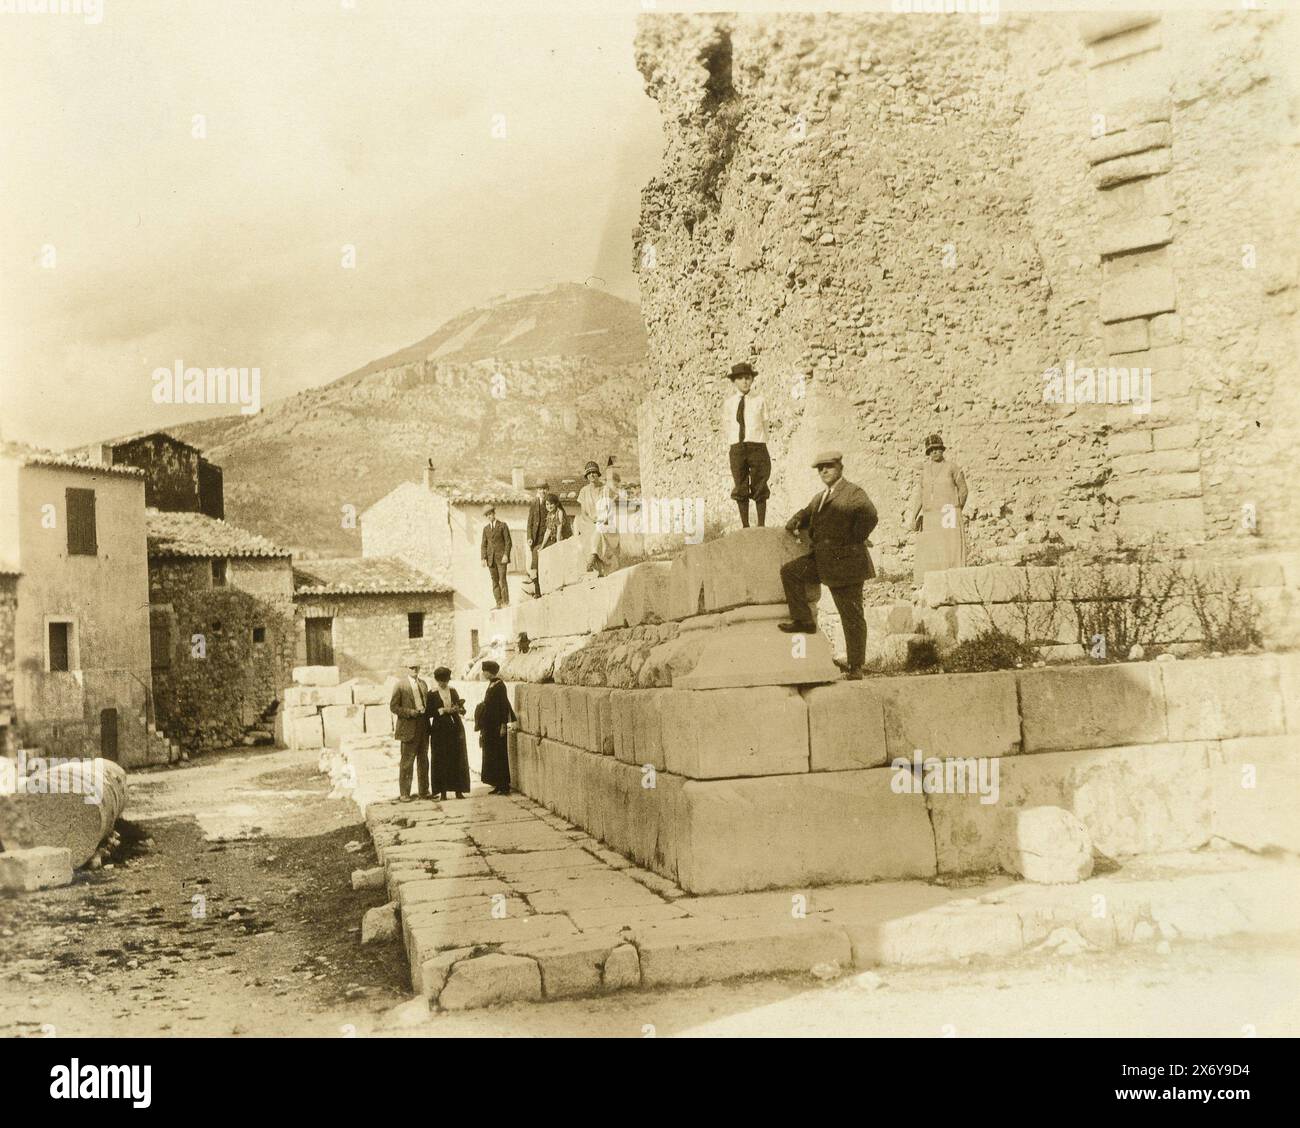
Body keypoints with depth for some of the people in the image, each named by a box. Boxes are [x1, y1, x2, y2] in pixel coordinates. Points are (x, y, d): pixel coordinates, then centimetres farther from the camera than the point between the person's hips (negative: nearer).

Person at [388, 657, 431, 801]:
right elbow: (393, 707, -8)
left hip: (423, 728, 6)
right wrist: (411, 712, -17)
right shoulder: (400, 685, -5)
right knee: (407, 762, -1)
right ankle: (404, 793, 6)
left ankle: (424, 791, 17)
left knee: (423, 761, 11)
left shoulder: (423, 684, 13)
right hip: (409, 729, -6)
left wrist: (425, 711, 0)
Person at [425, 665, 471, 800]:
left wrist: (459, 709, -9)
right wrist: (443, 710, -15)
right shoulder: (432, 694, 2)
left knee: (458, 759, 1)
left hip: (456, 728, 3)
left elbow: (462, 710, 12)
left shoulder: (453, 692, 11)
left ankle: (458, 790, 5)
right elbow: (429, 713, -4)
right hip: (440, 730, -3)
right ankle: (442, 791, 2)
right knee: (441, 761, -3)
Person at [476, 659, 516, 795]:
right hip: (489, 726, 9)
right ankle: (498, 785, 14)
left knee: (499, 755, -5)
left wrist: (503, 725, -20)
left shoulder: (499, 686, -14)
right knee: (491, 755, 10)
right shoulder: (491, 685, 12)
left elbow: (504, 705, -17)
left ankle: (503, 786, -1)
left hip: (496, 726, -9)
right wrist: (483, 727, 18)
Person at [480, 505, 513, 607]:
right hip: (491, 558, 4)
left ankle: (506, 602, -9)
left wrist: (506, 555, -13)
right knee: (495, 581, 1)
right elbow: (484, 545, 12)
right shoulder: (486, 528, 14)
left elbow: (508, 542, -2)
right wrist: (484, 558, 0)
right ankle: (499, 603, 0)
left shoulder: (503, 525, 3)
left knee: (502, 579, -11)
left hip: (501, 556, -4)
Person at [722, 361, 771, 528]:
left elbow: (765, 425, 10)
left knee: (760, 488, 1)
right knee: (740, 488, 4)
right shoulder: (728, 403, 6)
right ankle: (745, 526, 11)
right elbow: (726, 427, 14)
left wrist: (761, 444, 6)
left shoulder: (758, 401, 4)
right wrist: (731, 443, 7)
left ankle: (761, 525, 6)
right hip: (737, 448, 1)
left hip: (757, 446, -1)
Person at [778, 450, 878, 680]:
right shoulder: (820, 497, 17)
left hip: (846, 564, -8)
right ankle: (803, 620, 2)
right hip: (822, 561, 8)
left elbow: (869, 517, -24)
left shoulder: (854, 493, -8)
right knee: (789, 570, -5)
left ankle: (856, 667, 7)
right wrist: (794, 524, 9)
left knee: (852, 617, -1)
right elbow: (806, 514, 32)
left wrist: (849, 543, -20)